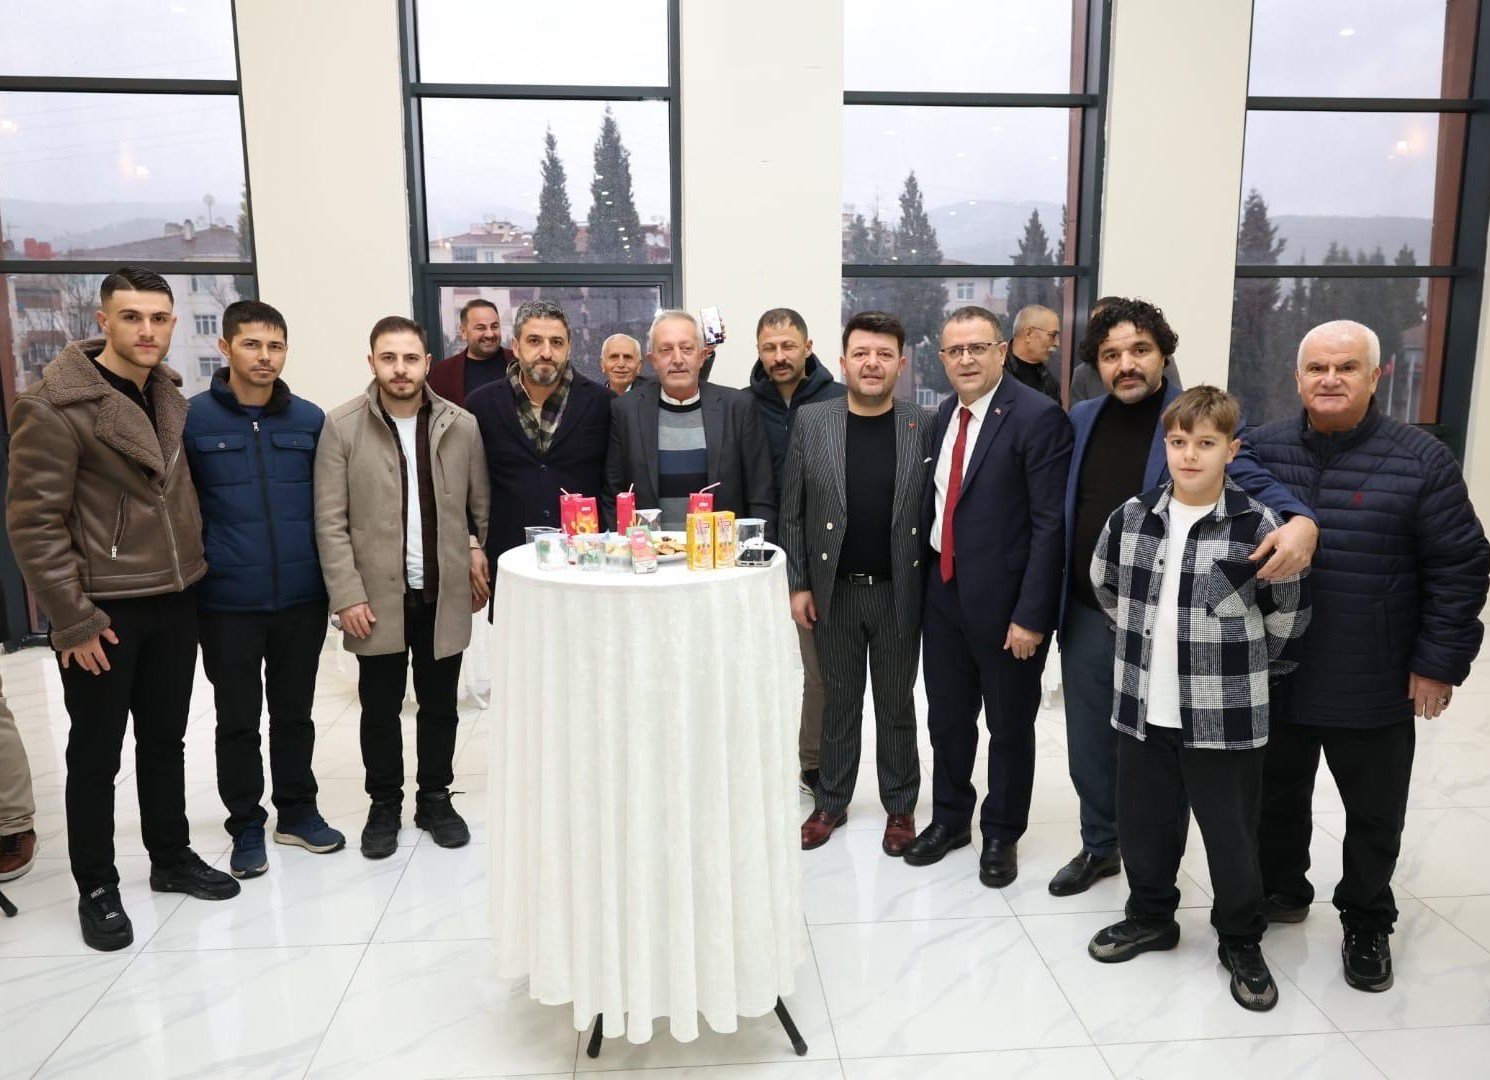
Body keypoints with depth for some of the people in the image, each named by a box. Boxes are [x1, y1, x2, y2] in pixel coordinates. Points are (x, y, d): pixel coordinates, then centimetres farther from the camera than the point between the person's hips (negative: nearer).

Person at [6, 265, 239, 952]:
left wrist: (192, 566, 10)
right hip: (103, 610, -6)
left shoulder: (169, 396, 7)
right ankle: (96, 888, 24)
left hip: (174, 600, 6)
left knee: (165, 740, 17)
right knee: (96, 754, 8)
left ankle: (172, 858, 33)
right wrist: (72, 619, -16)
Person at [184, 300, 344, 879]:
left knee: (294, 712, 16)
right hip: (227, 603, -2)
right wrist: (190, 580, -5)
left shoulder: (310, 419, 2)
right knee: (238, 720, 11)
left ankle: (297, 811, 32)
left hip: (302, 598, 2)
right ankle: (246, 825, 27)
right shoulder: (192, 419, -5)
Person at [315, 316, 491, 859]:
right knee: (380, 709, 11)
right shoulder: (342, 426, -5)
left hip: (445, 594, 1)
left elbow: (482, 508, 8)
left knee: (439, 705, 13)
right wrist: (347, 595, -10)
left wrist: (481, 559, 0)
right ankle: (384, 804, 29)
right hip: (376, 597, -1)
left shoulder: (462, 426, 0)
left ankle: (435, 799, 30)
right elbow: (331, 521, -6)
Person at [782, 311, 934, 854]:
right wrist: (798, 585, -2)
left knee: (897, 704, 13)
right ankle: (831, 803, 29)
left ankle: (900, 806, 29)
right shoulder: (811, 421, -1)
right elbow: (792, 512, 1)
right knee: (839, 701, 14)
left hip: (899, 591, -1)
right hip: (833, 591, 1)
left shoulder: (923, 426, -4)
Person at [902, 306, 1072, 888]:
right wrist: (925, 572, 6)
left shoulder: (1038, 417, -15)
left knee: (1009, 726, 12)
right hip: (944, 590, 6)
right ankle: (949, 818, 38)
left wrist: (1031, 615, -19)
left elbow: (1050, 524, -17)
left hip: (1004, 599, -6)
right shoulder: (946, 413, 8)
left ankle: (1002, 834, 31)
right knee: (946, 718, 18)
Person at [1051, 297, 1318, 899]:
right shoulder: (1081, 421, 4)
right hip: (1086, 617, 4)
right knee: (1089, 749, 18)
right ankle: (1100, 847, 41)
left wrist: (1300, 521, -41)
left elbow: (1252, 482, -20)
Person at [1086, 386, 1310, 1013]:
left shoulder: (1256, 527, -11)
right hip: (1142, 710, 3)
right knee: (1143, 826, 16)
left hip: (1225, 719, -3)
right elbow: (1104, 586, 16)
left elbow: (1287, 617, -1)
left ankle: (1241, 942, 33)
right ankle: (1150, 917, 39)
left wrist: (1237, 663, 7)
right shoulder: (1131, 519, 0)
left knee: (1232, 838, 10)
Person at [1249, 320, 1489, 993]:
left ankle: (1367, 925, 35)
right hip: (1273, 677, 2)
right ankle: (1281, 892, 41)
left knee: (1374, 814, 14)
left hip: (1376, 686, -2)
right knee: (1276, 797, 19)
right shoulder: (1263, 450, -1)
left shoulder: (1421, 460, -9)